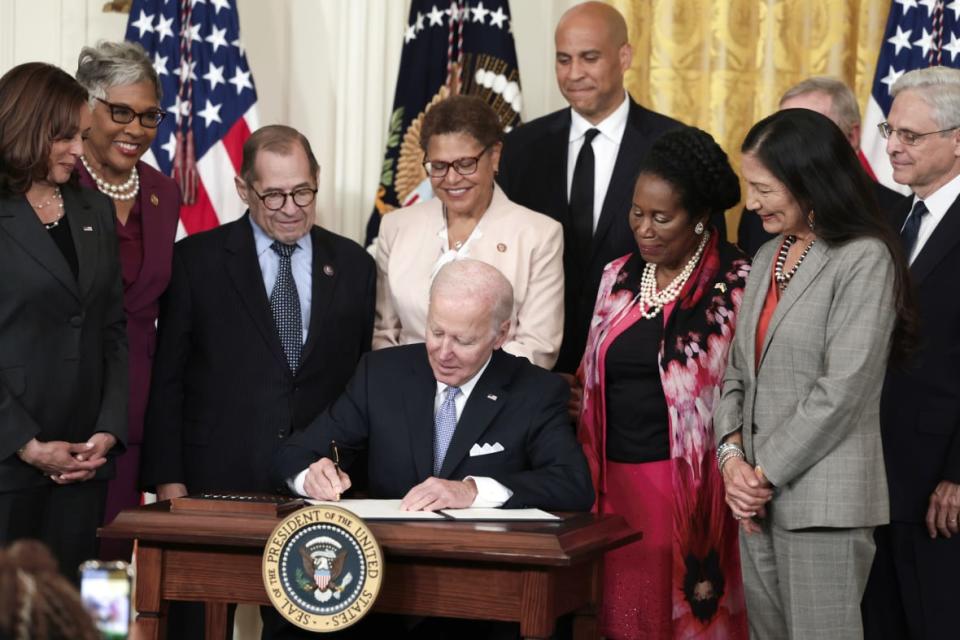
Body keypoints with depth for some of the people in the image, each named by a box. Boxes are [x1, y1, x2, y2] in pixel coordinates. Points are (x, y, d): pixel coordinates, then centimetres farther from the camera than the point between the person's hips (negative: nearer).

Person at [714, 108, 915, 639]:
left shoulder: (865, 260, -10)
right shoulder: (768, 257, 14)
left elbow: (842, 390, -16)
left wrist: (767, 474, -12)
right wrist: (732, 455, -2)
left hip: (823, 502, -7)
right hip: (759, 496, 7)